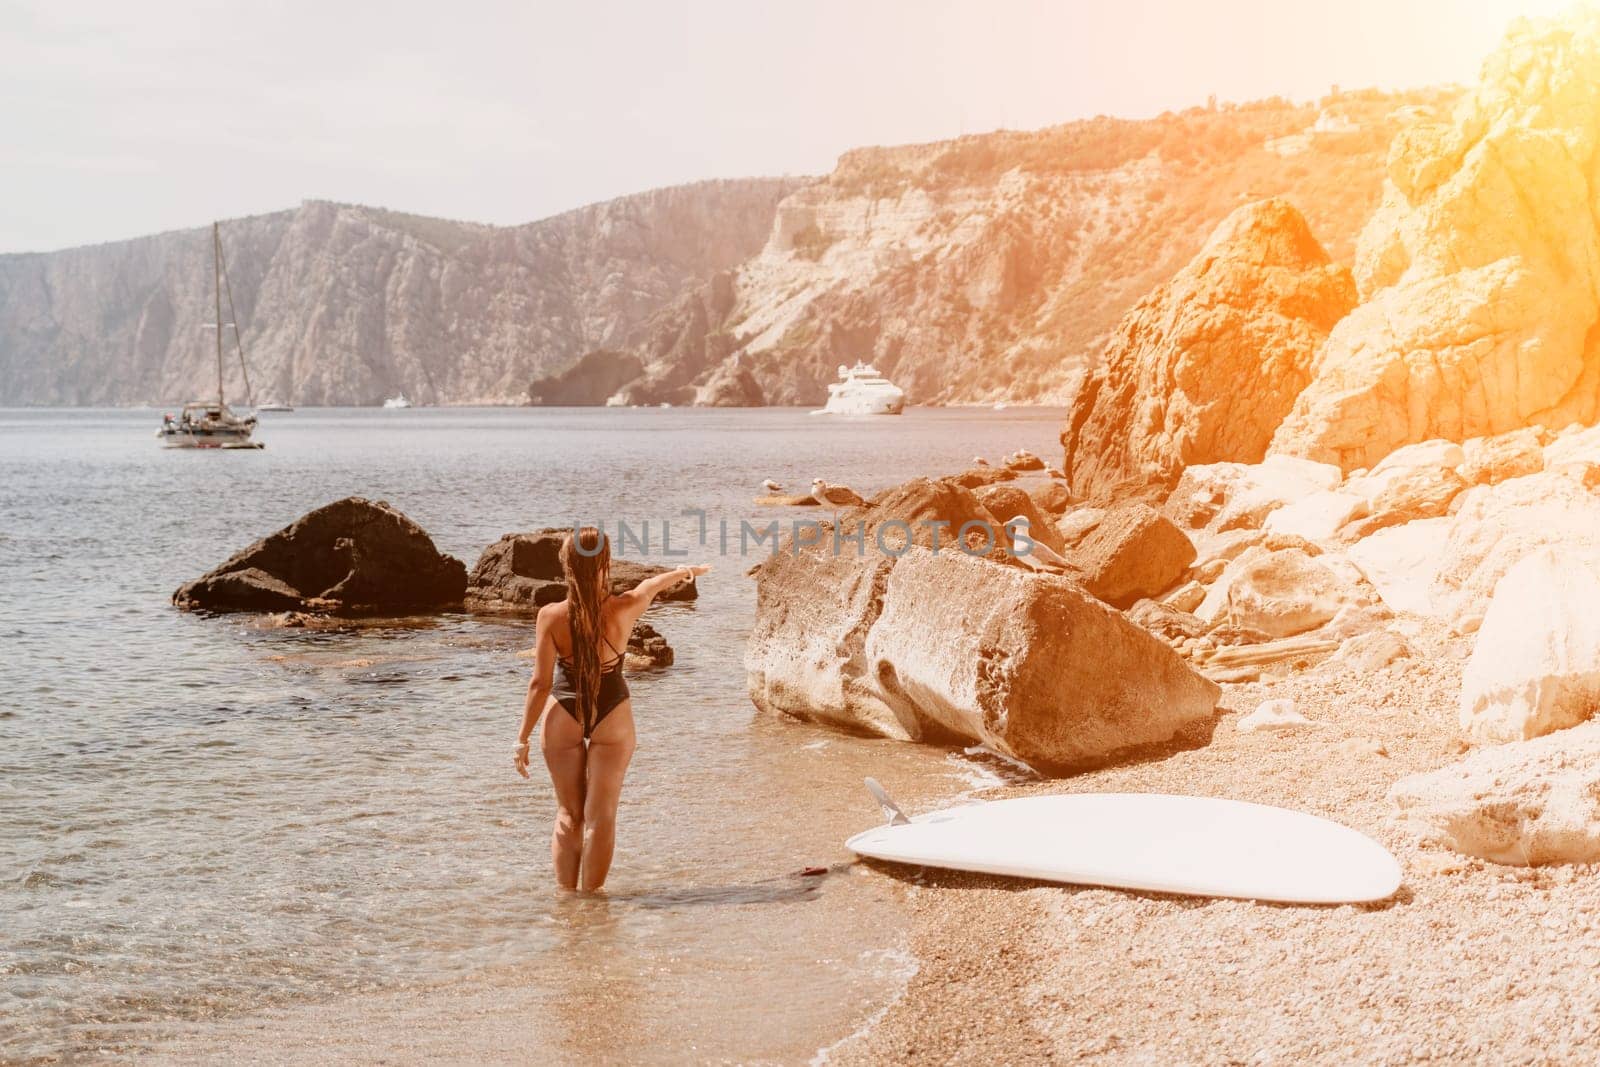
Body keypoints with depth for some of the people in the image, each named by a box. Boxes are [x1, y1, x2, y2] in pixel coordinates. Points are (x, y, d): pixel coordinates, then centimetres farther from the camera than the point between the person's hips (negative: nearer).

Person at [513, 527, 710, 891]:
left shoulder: (551, 616, -17)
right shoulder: (624, 608, -13)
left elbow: (540, 682, -13)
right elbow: (652, 585, 10)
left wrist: (523, 738, -4)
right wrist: (685, 571, 32)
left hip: (563, 717, 0)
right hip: (612, 717, 0)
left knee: (568, 814, 13)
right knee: (601, 816, 6)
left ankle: (566, 894, 17)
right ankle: (590, 896, 9)